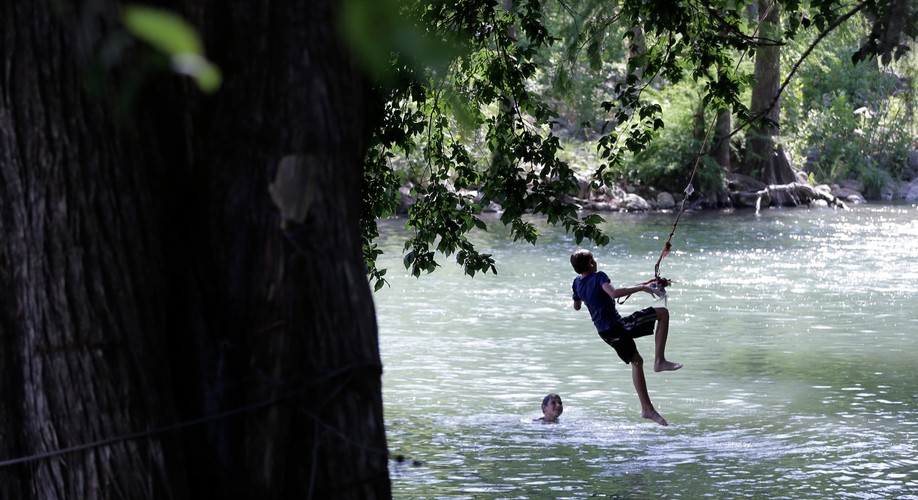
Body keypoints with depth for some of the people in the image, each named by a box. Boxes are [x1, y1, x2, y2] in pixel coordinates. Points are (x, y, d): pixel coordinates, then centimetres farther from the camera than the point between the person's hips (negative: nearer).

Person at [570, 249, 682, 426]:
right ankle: (660, 361, -7)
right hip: (618, 325, -8)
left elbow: (576, 306, 26)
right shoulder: (599, 277, -13)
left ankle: (647, 408, 19)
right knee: (662, 313, -3)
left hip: (605, 332, 8)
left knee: (636, 360, 22)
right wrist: (641, 288, -26)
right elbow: (614, 293, -32)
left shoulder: (577, 283, 9)